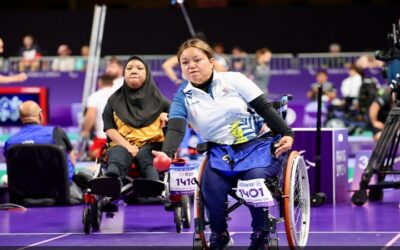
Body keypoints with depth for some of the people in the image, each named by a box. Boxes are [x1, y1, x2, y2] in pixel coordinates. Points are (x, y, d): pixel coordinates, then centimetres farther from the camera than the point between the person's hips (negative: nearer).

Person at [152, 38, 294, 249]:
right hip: (221, 150, 2)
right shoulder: (183, 96, 3)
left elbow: (264, 108, -1)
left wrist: (286, 134, -13)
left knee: (256, 178, -33)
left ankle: (261, 232, -7)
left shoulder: (233, 80, -2)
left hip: (258, 143, -2)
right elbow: (175, 129, -12)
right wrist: (167, 154, -33)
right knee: (211, 184, -29)